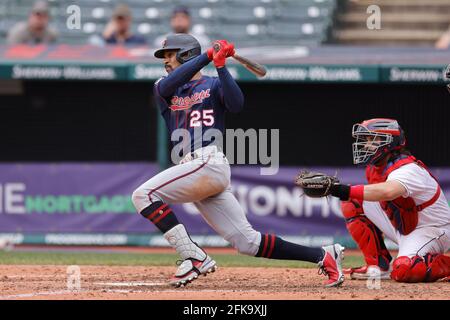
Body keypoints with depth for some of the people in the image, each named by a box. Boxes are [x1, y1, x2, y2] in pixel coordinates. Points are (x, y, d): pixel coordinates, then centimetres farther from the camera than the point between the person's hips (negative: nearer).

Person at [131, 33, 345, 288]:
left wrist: (220, 65, -17)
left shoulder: (213, 84, 8)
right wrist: (208, 56, -8)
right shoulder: (164, 90, 23)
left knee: (144, 195, -18)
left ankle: (194, 257, -21)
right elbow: (167, 86, -2)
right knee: (247, 241, 0)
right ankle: (322, 256, 3)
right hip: (192, 169, 6)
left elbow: (236, 105, -12)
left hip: (208, 162, -6)